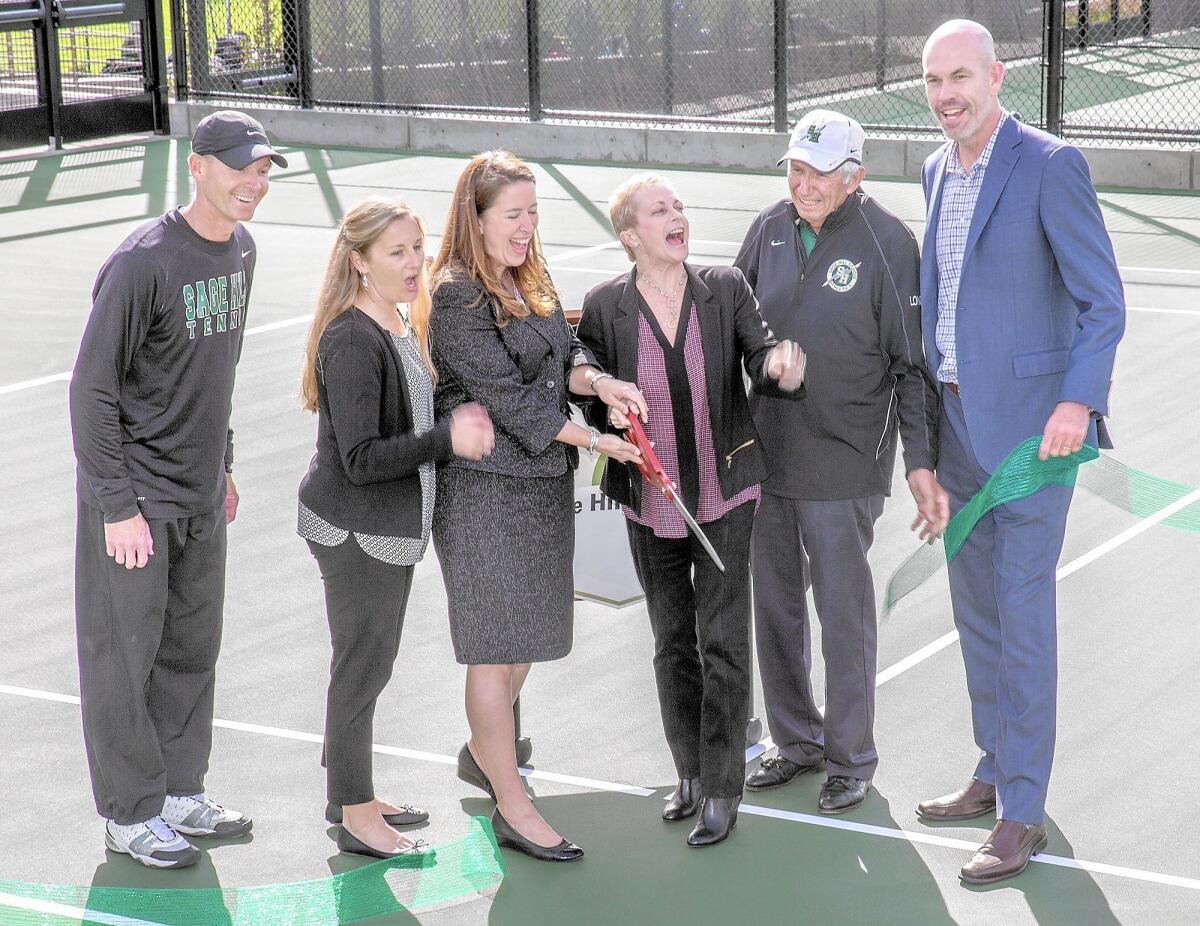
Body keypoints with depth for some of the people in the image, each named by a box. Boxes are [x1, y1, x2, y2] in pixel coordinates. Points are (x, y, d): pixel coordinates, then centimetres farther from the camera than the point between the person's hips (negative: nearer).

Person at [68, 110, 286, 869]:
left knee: (193, 645, 15)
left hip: (201, 493, 8)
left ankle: (180, 792, 28)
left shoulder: (240, 249, 6)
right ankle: (130, 813, 12)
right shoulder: (143, 264, -20)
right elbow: (92, 391, -18)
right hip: (134, 496, -8)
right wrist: (119, 507, -18)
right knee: (125, 651, 2)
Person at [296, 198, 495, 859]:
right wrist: (447, 439, -28)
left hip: (390, 525, 10)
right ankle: (355, 817, 10)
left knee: (368, 659, 18)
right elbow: (360, 459, -25)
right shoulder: (351, 341, -22)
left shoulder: (400, 327, 9)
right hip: (354, 529, -10)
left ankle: (349, 791, 32)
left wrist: (463, 420, 7)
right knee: (362, 663, 0)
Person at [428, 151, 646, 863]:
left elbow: (563, 353, 6)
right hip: (485, 488, -8)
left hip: (545, 481, 8)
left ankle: (484, 752, 40)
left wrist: (597, 379, -17)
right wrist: (594, 439, -15)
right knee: (496, 645, -2)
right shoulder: (457, 297, -15)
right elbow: (505, 397, -18)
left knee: (529, 630, 18)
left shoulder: (532, 282, 12)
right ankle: (512, 807, 5)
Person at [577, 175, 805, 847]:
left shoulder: (725, 289, -5)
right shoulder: (605, 307, -4)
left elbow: (761, 351, -11)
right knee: (673, 641, 14)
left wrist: (781, 368, -34)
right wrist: (609, 409, -17)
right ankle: (691, 773, 30)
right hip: (651, 501, 2)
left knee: (723, 640, -2)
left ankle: (722, 789, 7)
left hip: (725, 493, -1)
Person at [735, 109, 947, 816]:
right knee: (775, 604, 14)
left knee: (843, 610, 2)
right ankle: (798, 741, 30)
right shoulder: (771, 229, 3)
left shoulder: (888, 244, -11)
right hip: (765, 449, 5)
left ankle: (851, 758, 18)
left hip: (844, 464, -5)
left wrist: (921, 464, -11)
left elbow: (913, 364, -8)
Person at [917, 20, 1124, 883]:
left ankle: (1023, 812, 1)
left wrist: (1079, 398, -26)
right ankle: (996, 773, 29)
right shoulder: (939, 171, 11)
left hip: (1030, 419, -8)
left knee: (1021, 613, -5)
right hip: (957, 416, 8)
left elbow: (1103, 300, -14)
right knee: (976, 606, 15)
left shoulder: (1050, 165, -13)